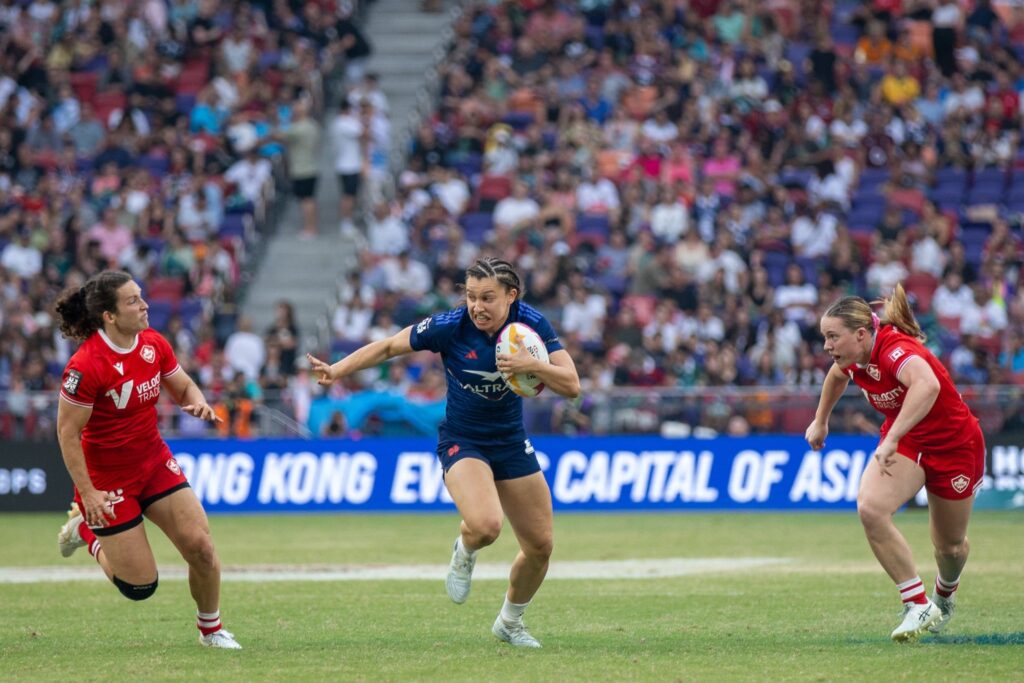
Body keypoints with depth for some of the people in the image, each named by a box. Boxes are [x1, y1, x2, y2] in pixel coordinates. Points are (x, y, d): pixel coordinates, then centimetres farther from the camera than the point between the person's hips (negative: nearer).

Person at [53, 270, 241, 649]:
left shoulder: (154, 344, -5)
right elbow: (67, 432, -19)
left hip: (155, 462, 6)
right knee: (140, 586, -1)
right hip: (106, 479, -6)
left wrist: (198, 403, -13)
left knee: (200, 545, -7)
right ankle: (86, 529, 28)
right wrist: (88, 493, -20)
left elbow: (184, 386, 11)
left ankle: (211, 629, 18)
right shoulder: (86, 366, -25)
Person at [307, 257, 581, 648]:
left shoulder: (532, 324, -13)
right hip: (462, 442, -4)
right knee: (485, 525, -32)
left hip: (511, 442, 4)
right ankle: (464, 554, 8)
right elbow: (389, 347, -6)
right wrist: (338, 370, -15)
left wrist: (533, 365, -33)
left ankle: (510, 622, 34)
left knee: (540, 546, 6)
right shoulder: (449, 327, -20)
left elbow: (572, 386, -15)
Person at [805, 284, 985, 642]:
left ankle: (945, 594, 48)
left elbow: (927, 385, -56)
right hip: (904, 441, 6)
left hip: (953, 444, -6)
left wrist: (892, 439, -59)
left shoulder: (895, 349, -34)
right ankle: (918, 606, -16)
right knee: (870, 508, -23)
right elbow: (837, 375, 17)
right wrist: (820, 421, 24)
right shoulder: (853, 356, -10)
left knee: (950, 545, 11)